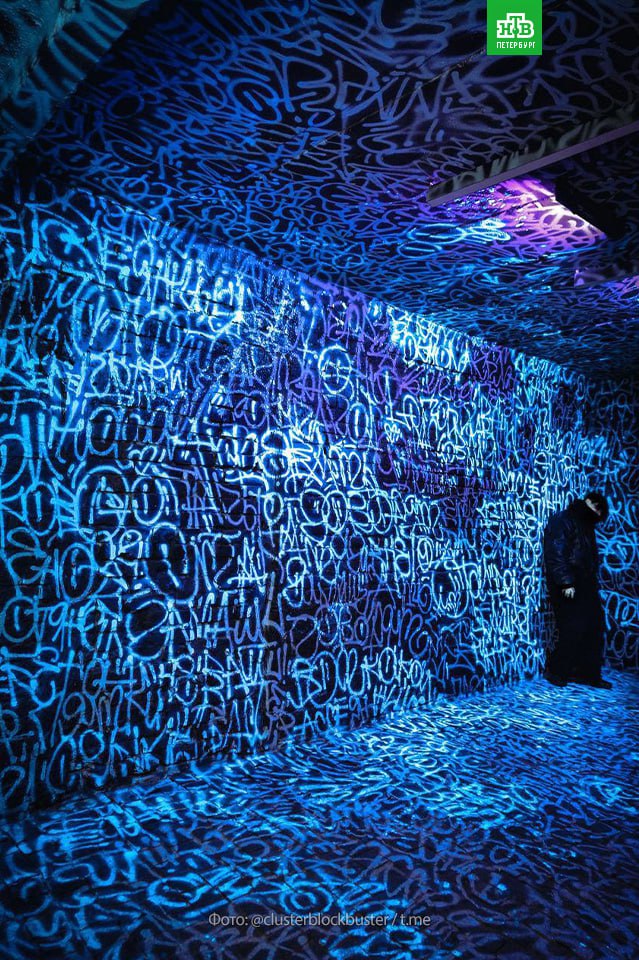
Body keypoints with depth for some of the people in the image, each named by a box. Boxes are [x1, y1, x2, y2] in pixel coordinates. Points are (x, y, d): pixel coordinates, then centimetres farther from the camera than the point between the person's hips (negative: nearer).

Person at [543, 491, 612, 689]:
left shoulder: (585, 524, 20)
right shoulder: (561, 521, -9)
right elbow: (555, 554, -18)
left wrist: (593, 582, 13)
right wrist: (566, 583, -22)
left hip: (585, 586, 9)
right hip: (568, 587, -9)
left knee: (594, 627, 7)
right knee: (574, 629, -8)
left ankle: (589, 674, 17)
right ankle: (555, 670, 9)